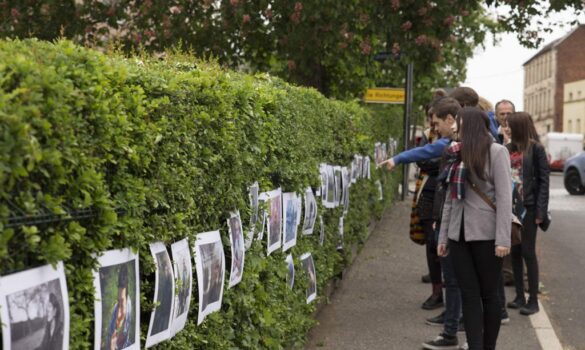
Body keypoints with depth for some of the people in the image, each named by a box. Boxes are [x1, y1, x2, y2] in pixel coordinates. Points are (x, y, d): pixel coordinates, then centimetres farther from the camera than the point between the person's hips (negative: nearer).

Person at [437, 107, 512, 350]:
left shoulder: (496, 152, -5)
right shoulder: (457, 155, 12)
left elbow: (504, 197, -11)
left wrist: (503, 239, -17)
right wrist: (443, 236, 12)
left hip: (485, 234, -5)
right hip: (459, 234, 5)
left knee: (488, 294, 5)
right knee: (469, 295, 3)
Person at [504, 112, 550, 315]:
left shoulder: (535, 149, -7)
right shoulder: (509, 149, 7)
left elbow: (544, 180, -9)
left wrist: (541, 211, -14)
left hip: (527, 207, -5)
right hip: (510, 206, 5)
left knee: (528, 252, -1)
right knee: (515, 252, 9)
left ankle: (533, 300, 6)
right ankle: (520, 296, 18)